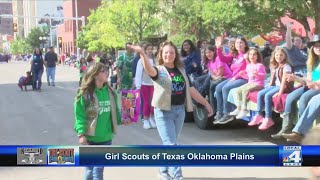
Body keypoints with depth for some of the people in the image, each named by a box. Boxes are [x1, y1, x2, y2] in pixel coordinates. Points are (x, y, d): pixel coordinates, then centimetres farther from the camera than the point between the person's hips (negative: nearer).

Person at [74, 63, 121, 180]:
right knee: (90, 168, 10)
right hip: (90, 138, -4)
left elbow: (114, 112, 12)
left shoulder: (110, 92, 3)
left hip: (106, 138, 4)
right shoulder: (85, 94, -13)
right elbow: (80, 116, -14)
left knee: (99, 169, 11)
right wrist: (81, 134, -21)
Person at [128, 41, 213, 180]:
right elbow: (149, 70, -29)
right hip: (164, 111, -5)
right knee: (171, 145, -7)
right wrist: (142, 53, -47)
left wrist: (205, 103, 18)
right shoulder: (159, 70, -4)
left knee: (170, 144, 16)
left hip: (180, 110, 5)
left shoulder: (181, 70, 11)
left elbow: (191, 89, 17)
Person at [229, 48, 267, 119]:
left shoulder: (260, 65, -7)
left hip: (258, 84, -8)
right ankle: (239, 108, -5)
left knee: (244, 90, -29)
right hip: (250, 83, 8)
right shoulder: (248, 66, 15)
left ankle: (244, 109, -26)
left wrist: (257, 74, -29)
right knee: (238, 90, -10)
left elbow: (264, 75, -13)